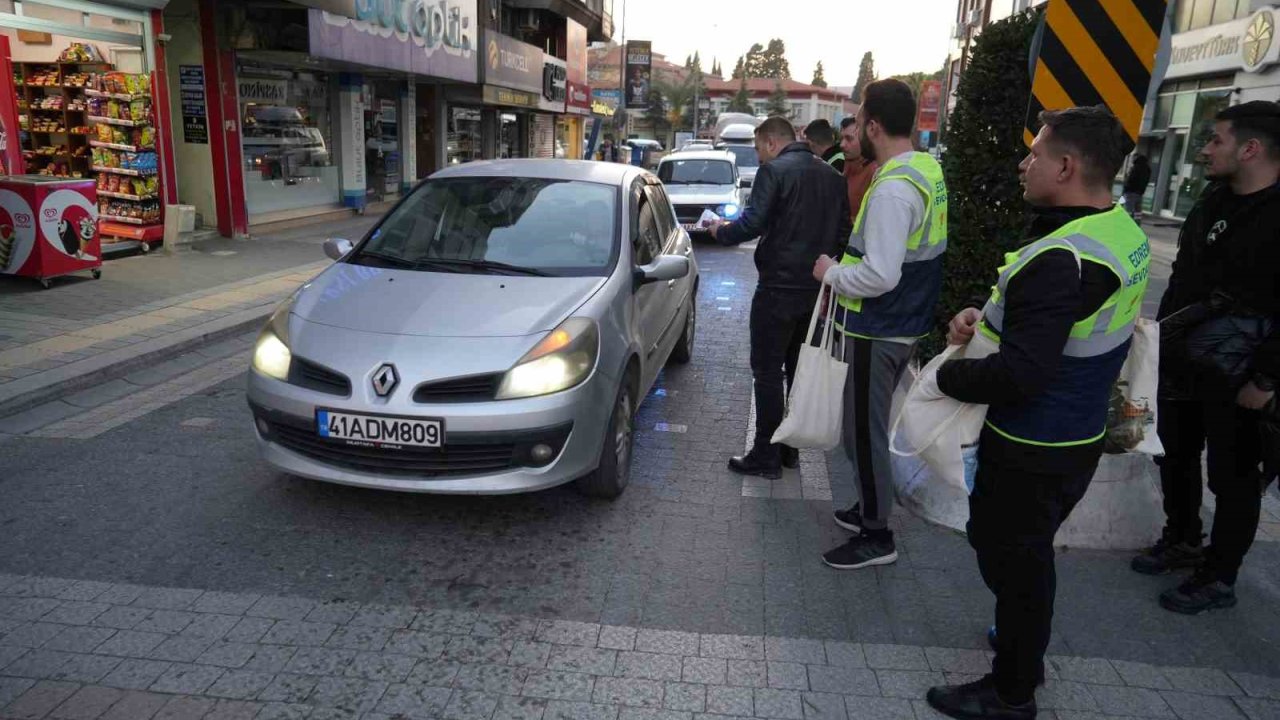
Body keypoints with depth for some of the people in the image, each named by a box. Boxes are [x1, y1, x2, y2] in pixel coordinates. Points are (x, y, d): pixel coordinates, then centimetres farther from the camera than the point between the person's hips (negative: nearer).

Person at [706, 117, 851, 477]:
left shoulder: (774, 171, -11)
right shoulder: (830, 175, 11)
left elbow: (752, 224, -19)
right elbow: (842, 230, 13)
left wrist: (721, 231, -1)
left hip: (779, 287, -7)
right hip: (816, 287, 8)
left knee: (767, 372, 0)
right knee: (800, 370, 16)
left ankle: (766, 456, 5)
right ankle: (791, 448, 25)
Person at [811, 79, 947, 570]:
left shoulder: (894, 186, -23)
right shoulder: (928, 170, 8)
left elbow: (880, 274, -29)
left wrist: (832, 274, -12)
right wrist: (845, 274, 13)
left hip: (877, 331, -10)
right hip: (905, 323, 10)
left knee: (864, 431, 1)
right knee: (870, 424, 21)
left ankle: (877, 537, 13)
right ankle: (871, 508, 36)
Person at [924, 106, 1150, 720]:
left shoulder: (1058, 260, -29)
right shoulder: (1126, 233, 2)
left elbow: (1021, 375, -32)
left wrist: (945, 380, -17)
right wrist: (987, 317, 1)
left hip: (1032, 451, -9)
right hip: (1080, 437, 9)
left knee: (1012, 560, 8)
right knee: (1029, 553, 26)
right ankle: (1025, 646, 48)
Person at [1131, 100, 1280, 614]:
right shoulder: (1213, 201, 6)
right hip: (1181, 365, 8)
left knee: (1232, 480, 8)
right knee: (1175, 458, 20)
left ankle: (1218, 579, 22)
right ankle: (1181, 541, 40)